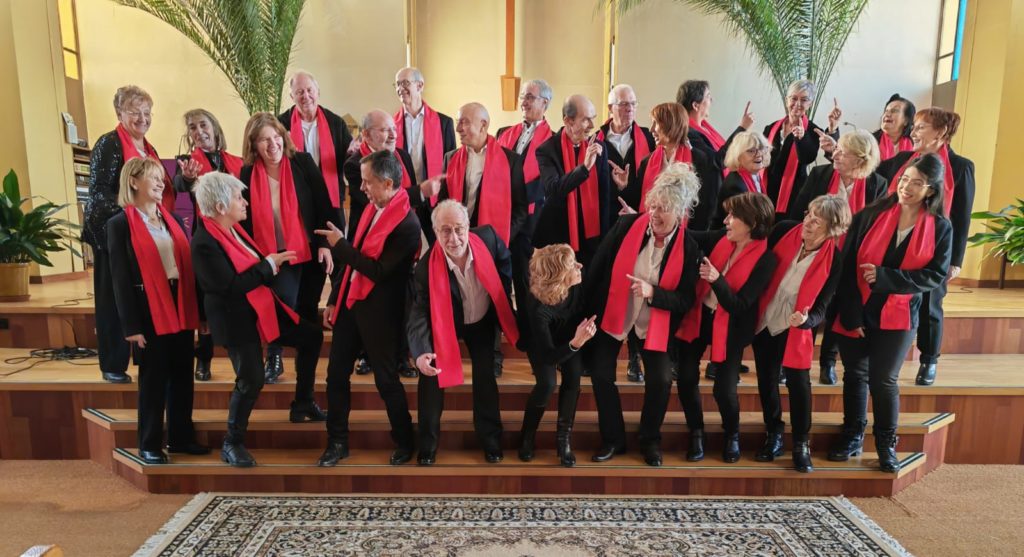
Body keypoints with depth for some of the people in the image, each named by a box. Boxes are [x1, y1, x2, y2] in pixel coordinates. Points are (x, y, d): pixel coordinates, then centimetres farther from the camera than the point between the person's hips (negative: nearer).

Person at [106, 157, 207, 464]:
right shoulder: (120, 224, -3)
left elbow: (189, 264, 10)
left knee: (182, 375, 11)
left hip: (181, 307, 5)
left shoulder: (172, 218, 13)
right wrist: (131, 325, -13)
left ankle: (181, 436, 24)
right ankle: (149, 445, 18)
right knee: (154, 379, 3)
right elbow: (120, 278, -7)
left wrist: (201, 310, 6)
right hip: (149, 311, -5)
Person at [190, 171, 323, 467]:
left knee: (312, 336, 13)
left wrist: (275, 261, -4)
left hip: (263, 308, 9)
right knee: (250, 381, -4)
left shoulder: (234, 228, 4)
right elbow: (232, 286, -25)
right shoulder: (204, 243, -22)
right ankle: (232, 444, 18)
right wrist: (269, 264, -19)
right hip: (237, 320, -9)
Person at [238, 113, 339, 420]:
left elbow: (324, 205, -1)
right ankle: (274, 354, 13)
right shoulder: (247, 174, 1)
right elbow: (244, 222, 5)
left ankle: (304, 399, 18)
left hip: (309, 255, 0)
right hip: (272, 258, 0)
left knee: (308, 323, 5)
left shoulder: (303, 162, -2)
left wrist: (326, 243, -8)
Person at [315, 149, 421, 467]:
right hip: (349, 303, 8)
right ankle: (337, 442, 30)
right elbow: (352, 259, 11)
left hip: (379, 313, -7)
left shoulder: (407, 224, -20)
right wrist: (333, 300, 12)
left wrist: (340, 244, -16)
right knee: (336, 374, 13)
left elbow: (379, 271, -23)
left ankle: (405, 442, 28)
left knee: (386, 380, 6)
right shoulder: (371, 209, 5)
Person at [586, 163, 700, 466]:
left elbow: (685, 301, -13)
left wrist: (653, 292, -31)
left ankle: (650, 440, 18)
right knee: (601, 374, -2)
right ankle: (613, 439, 20)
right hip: (613, 313, 1)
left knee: (661, 379, -9)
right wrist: (590, 309, -4)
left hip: (655, 322, 0)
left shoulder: (688, 248, -15)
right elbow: (597, 268, -7)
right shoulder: (626, 225, -15)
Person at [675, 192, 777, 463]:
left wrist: (717, 279, -36)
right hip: (697, 317, 4)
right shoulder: (722, 238, -5)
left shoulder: (765, 259, -18)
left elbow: (738, 306, -22)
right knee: (686, 379, 2)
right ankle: (696, 433, 26)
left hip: (729, 328, -4)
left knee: (724, 389, -3)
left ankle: (732, 434, 30)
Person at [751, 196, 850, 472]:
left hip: (794, 329, -2)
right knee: (766, 380, 11)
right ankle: (773, 435, 31)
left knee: (798, 383, 1)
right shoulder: (784, 230, -13)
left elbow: (821, 307, -14)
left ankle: (801, 444, 23)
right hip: (763, 321, 2)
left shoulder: (834, 259, -17)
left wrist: (806, 320, -35)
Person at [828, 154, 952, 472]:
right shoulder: (870, 216, -5)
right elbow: (847, 266, -8)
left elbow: (936, 276, -7)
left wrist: (884, 277, -18)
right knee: (855, 375, 10)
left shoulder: (940, 228, -2)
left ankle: (886, 443, 23)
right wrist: (851, 313, -12)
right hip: (856, 313, 1)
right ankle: (852, 436, 27)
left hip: (898, 316, 0)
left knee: (883, 380, 2)